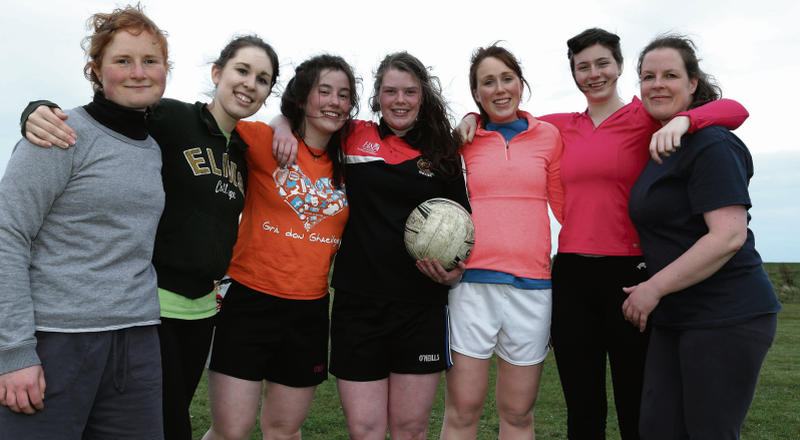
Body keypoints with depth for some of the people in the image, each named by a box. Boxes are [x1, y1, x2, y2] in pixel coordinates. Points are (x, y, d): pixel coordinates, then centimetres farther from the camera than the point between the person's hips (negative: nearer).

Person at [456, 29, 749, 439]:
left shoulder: (644, 116, 0)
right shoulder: (562, 126, 12)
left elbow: (733, 110, -10)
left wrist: (681, 119, -27)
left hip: (629, 273, -3)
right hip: (571, 274, 4)